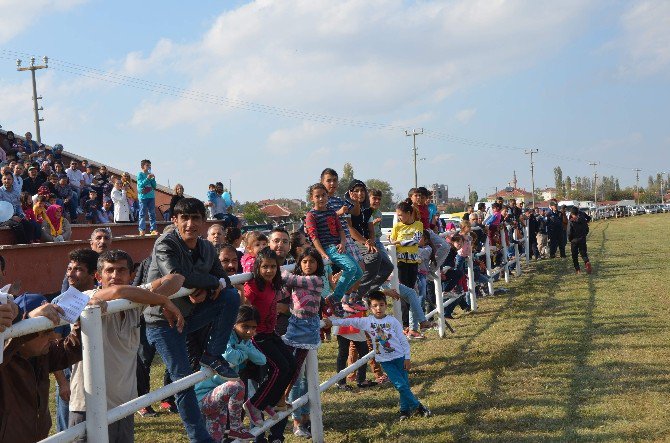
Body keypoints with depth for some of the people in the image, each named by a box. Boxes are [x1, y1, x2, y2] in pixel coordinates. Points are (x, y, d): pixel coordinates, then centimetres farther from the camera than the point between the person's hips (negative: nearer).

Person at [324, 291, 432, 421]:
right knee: (400, 385, -6)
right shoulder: (367, 321, -2)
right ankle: (418, 406, 6)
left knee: (405, 384, 1)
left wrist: (407, 358, -2)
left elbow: (403, 340, -1)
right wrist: (332, 321, -15)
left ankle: (405, 410, 16)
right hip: (385, 360, 0)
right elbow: (349, 321, -4)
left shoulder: (392, 321, -4)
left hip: (399, 357, 0)